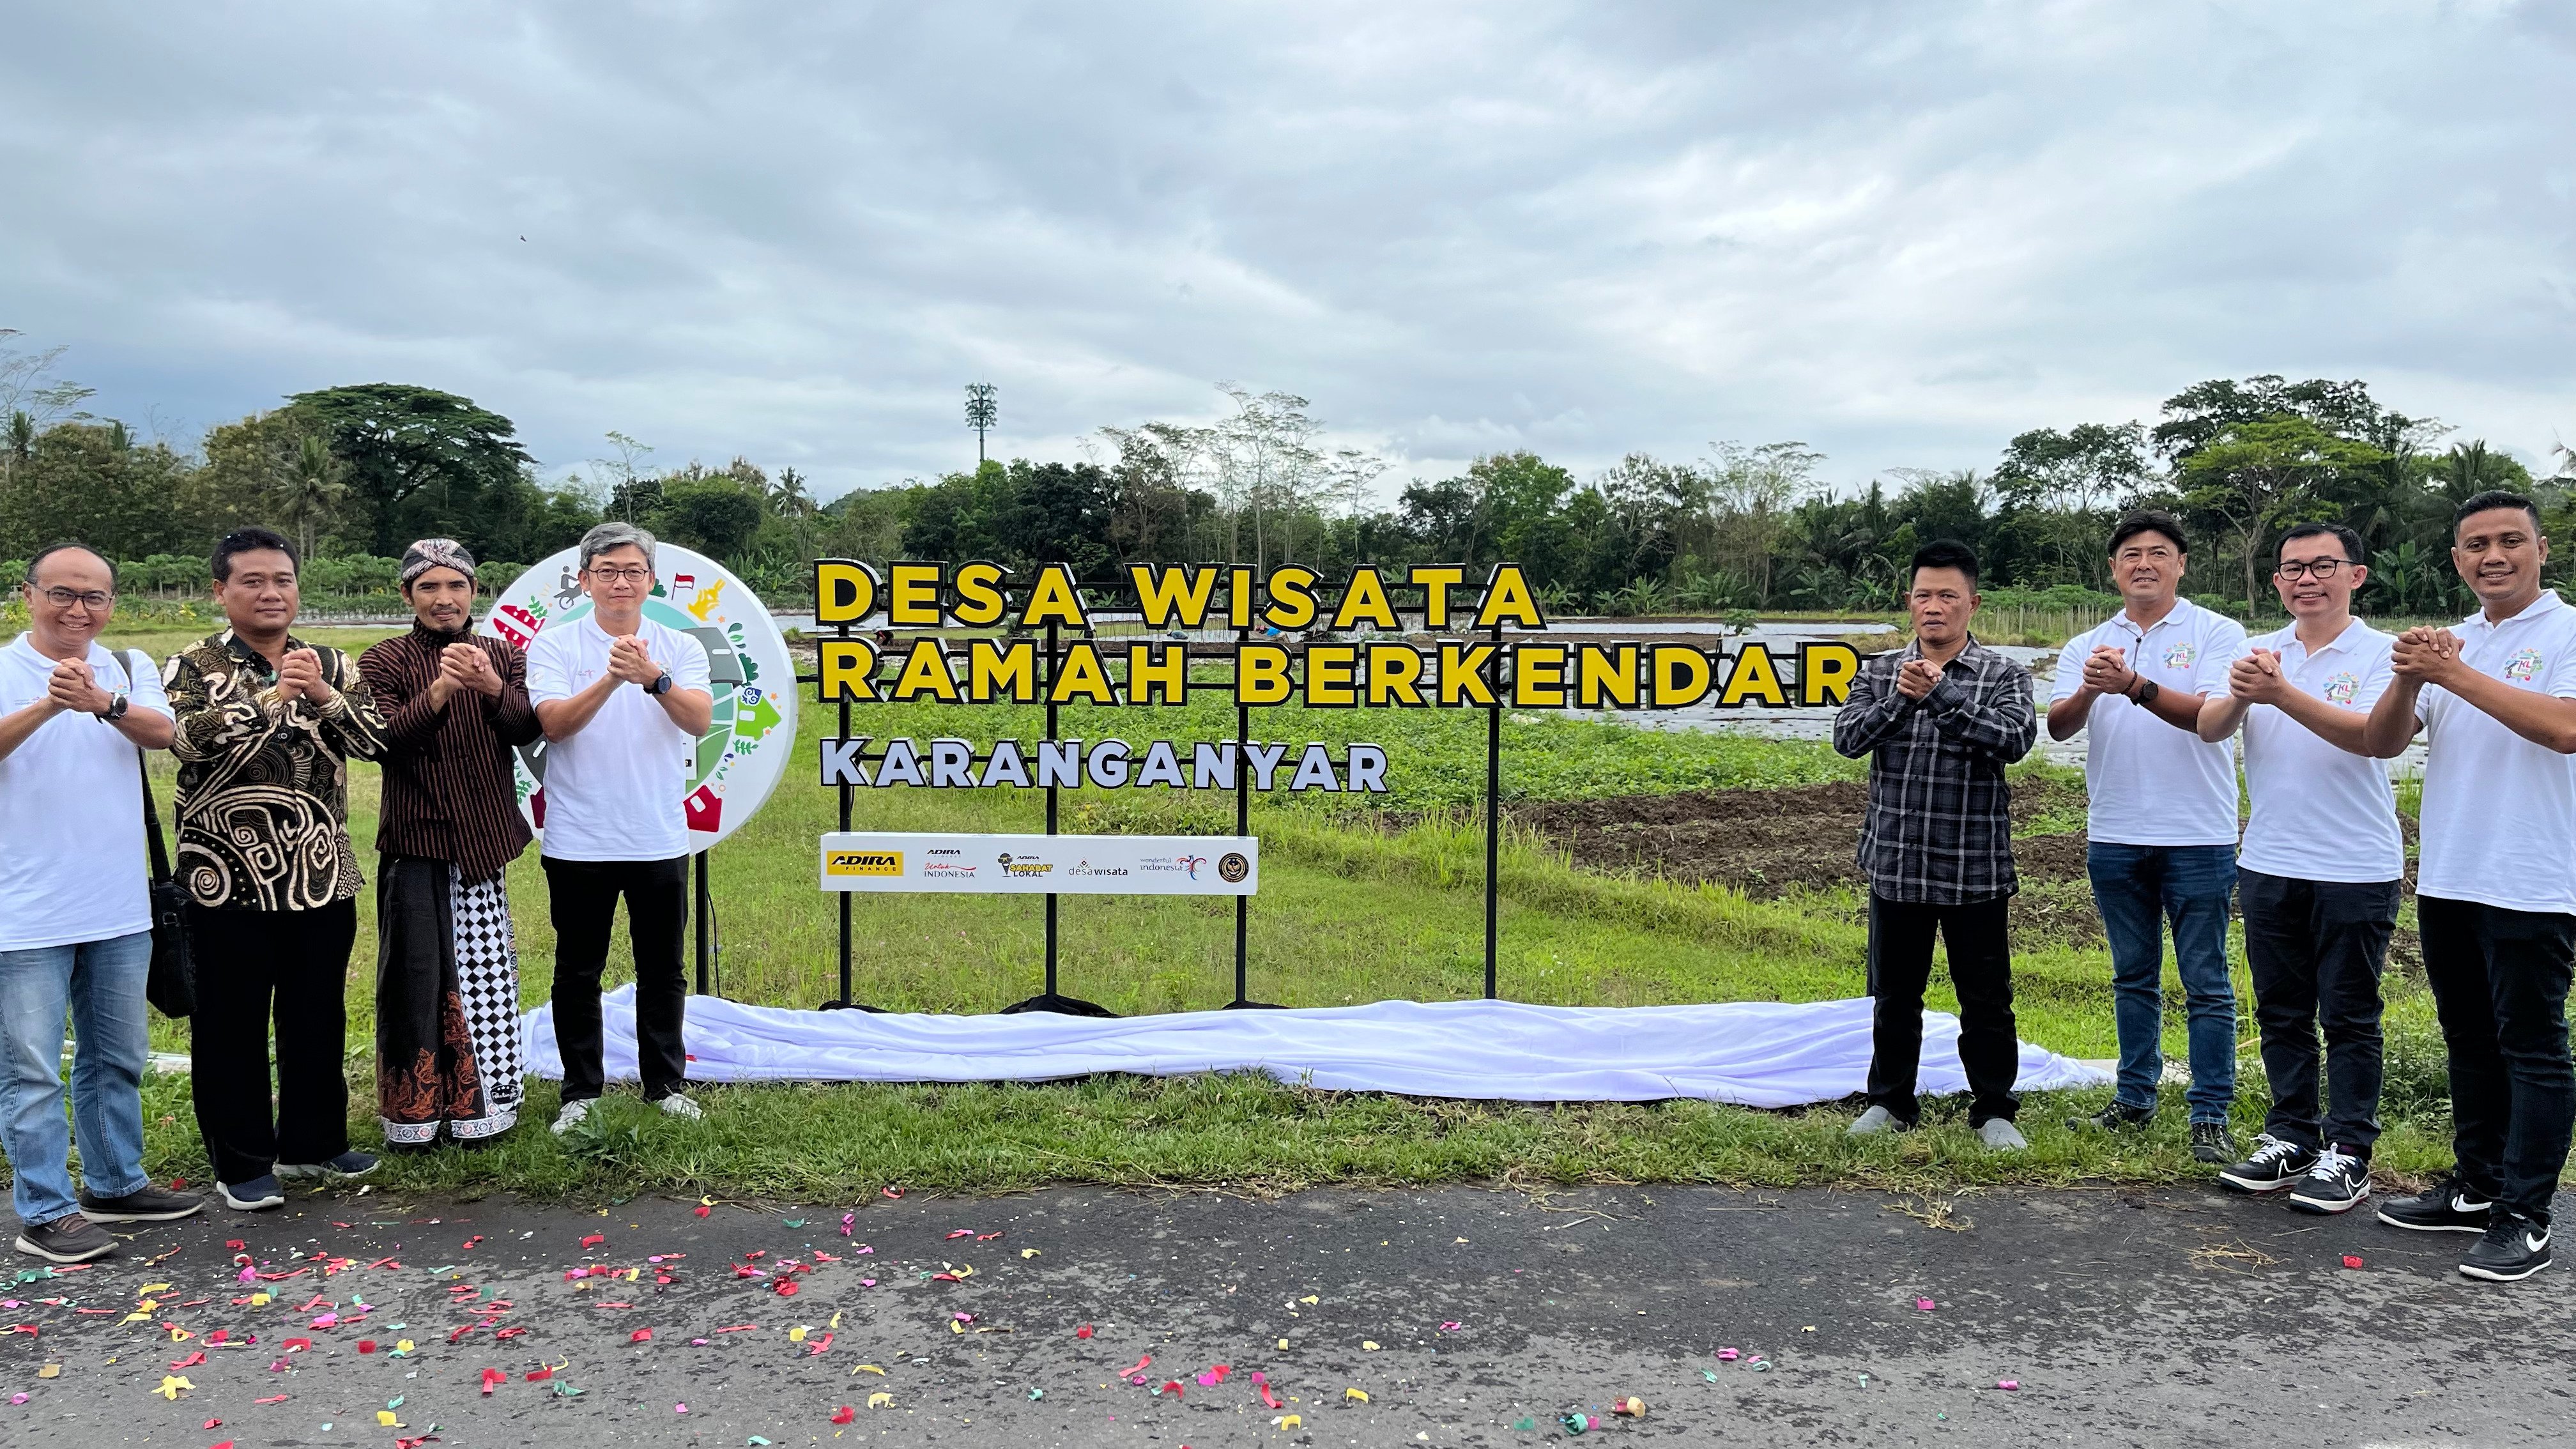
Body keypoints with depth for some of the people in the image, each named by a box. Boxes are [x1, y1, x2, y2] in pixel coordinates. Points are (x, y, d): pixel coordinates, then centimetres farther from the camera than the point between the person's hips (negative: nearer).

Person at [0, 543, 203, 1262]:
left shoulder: (128, 670, 6)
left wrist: (103, 703, -32)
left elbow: (161, 732, -13)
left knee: (117, 1059, 17)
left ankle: (115, 1184, 31)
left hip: (119, 909, 5)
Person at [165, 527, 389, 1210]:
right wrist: (271, 694, -25)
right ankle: (242, 1162, 18)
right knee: (232, 1026, 6)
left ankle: (312, 1142, 29)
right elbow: (190, 738, -19)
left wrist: (323, 694, -18)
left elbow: (377, 740, -4)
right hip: (229, 881, -3)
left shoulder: (331, 665, 8)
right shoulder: (192, 667, -1)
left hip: (322, 877, 3)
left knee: (318, 1019, 13)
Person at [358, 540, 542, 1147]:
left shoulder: (504, 657, 9)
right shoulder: (384, 662, 0)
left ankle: (481, 1104, 21)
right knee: (418, 978, 0)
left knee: (486, 976, 8)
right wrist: (439, 692, -31)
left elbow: (526, 729, -7)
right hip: (415, 846, -3)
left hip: (484, 845, 3)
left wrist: (491, 686, -27)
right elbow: (384, 739, -16)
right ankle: (414, 1113, 13)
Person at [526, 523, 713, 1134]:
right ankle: (581, 1091, 21)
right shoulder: (554, 645, -1)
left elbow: (700, 721, -13)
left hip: (659, 839, 1)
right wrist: (611, 679, -30)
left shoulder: (681, 648, 2)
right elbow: (554, 724, -15)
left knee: (663, 970, 11)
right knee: (578, 972, 9)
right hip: (578, 840, -1)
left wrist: (653, 677, -31)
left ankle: (666, 1084, 24)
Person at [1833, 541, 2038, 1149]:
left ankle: (1994, 1110, 20)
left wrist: (1940, 693, -20)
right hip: (1895, 864, 2)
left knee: (1986, 997, 7)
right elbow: (1847, 738, -4)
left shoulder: (2004, 675, 0)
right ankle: (1891, 1101, 26)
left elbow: (2015, 739, -17)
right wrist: (1898, 699, -18)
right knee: (1894, 992, 13)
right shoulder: (1880, 671, 7)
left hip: (1975, 868, -2)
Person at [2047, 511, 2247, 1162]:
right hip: (2114, 836, 4)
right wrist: (2088, 691, -27)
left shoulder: (2217, 634, -3)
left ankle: (2210, 1116, 7)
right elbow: (2057, 726, -6)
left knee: (2205, 983, 1)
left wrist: (2135, 686, -31)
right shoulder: (2087, 648, 8)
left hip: (2198, 837, -4)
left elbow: (2211, 717, -18)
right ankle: (2135, 1098, 25)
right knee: (2133, 977, 14)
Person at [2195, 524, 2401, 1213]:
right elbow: (2208, 728, -7)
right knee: (2281, 1012, 13)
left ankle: (2348, 1154, 13)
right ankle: (2290, 1137, 25)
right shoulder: (2259, 653, 6)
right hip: (2269, 864, 4)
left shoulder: (2379, 653, -7)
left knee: (2349, 1018, 4)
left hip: (2354, 869, -4)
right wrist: (2239, 695, -29)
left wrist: (2282, 694, -35)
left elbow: (2366, 735, -23)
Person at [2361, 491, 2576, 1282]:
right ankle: (2477, 1187, 28)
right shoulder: (2449, 642, 11)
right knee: (2469, 1041, 16)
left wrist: (2455, 675, -23)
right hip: (2447, 880, 7)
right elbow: (2382, 743, 4)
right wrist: (2408, 679, -15)